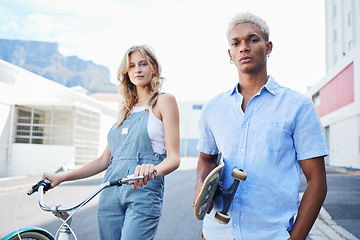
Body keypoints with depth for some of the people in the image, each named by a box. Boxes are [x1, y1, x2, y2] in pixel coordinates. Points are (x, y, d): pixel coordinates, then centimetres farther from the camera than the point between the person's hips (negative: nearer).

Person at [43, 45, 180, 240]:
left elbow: (174, 157, -6)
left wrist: (154, 169, -28)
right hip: (110, 194, 6)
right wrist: (61, 178, 14)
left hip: (143, 191, -5)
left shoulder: (164, 101, 2)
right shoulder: (126, 110, 19)